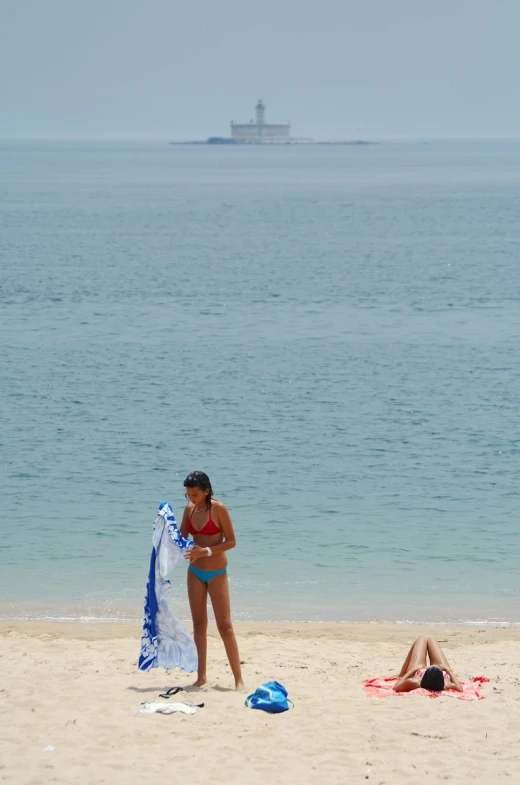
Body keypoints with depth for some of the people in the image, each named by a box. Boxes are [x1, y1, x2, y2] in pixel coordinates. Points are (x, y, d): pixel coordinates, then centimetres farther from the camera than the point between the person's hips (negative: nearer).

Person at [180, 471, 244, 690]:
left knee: (224, 625, -5)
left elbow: (231, 541, -12)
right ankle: (201, 675, 13)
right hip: (195, 571, 5)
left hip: (217, 572, -5)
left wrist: (207, 551, -23)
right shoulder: (189, 510, 4)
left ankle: (238, 678, -1)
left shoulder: (218, 509, -13)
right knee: (199, 623, 7)